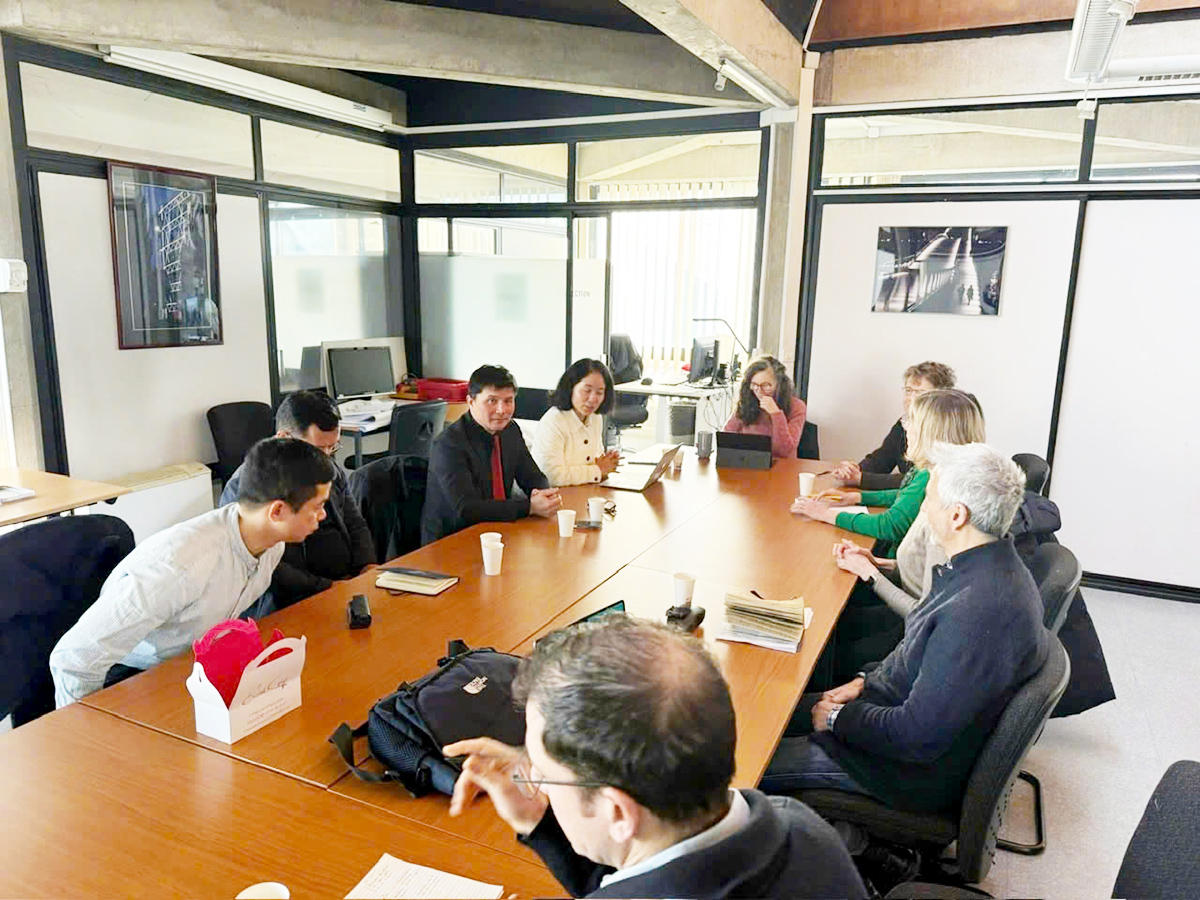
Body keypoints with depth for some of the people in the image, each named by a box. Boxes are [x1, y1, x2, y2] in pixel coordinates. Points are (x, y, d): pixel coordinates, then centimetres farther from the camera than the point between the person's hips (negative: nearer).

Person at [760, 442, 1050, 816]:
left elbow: (919, 736, -29)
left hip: (921, 772, -10)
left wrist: (838, 717, -15)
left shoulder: (981, 612, -34)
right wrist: (867, 680, 5)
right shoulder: (991, 568, -1)